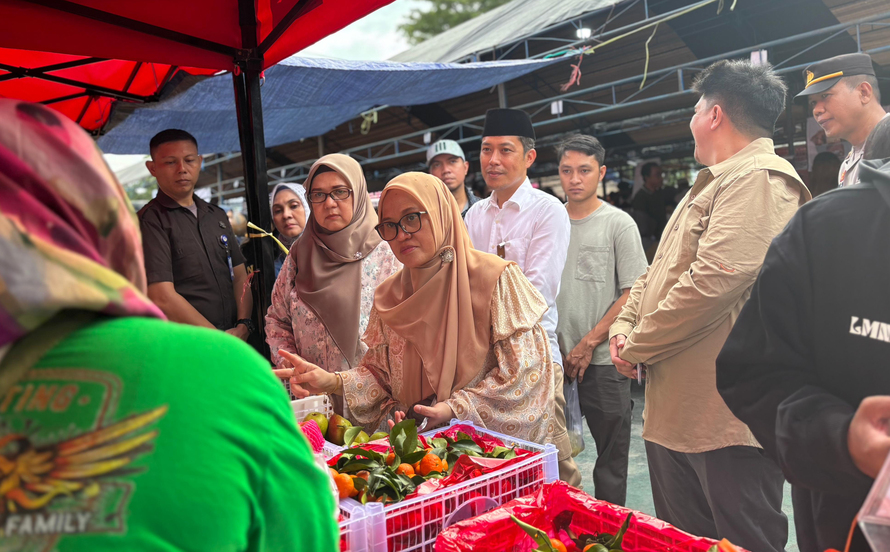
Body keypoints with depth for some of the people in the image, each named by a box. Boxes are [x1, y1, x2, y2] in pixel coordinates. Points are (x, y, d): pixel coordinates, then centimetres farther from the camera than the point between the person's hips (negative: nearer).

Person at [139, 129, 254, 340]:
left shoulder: (217, 216, 14)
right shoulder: (150, 220, -6)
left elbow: (240, 275, 12)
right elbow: (163, 299, -13)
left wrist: (244, 325, -4)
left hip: (234, 338, 4)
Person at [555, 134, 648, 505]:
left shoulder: (619, 223, -1)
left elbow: (633, 294, -6)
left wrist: (589, 343, -11)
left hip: (602, 360, -3)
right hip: (555, 359, 3)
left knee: (611, 453, 6)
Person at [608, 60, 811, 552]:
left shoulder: (759, 179, -13)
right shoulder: (712, 183, 20)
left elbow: (713, 282, -26)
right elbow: (659, 272, 21)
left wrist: (638, 347, -15)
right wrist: (624, 326, 4)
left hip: (727, 416, -10)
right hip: (674, 408, 10)